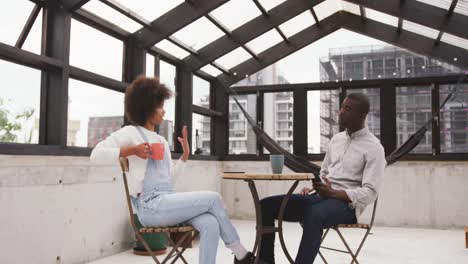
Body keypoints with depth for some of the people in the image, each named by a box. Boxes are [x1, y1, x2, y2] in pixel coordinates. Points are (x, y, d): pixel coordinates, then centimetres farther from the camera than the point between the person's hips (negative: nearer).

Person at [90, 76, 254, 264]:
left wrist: (185, 155, 12)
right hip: (150, 206, -6)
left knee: (210, 224, -21)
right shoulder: (131, 132, 1)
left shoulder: (162, 141, 22)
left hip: (167, 202, 7)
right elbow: (97, 155, -11)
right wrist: (131, 150, -18)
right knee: (213, 198, -14)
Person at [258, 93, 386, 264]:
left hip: (346, 204, -7)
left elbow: (370, 193, -13)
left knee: (314, 214, -42)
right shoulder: (336, 139, 17)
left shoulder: (373, 147, -5)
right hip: (320, 197, 7)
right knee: (267, 205, -9)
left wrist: (333, 193, -24)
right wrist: (311, 187, 2)